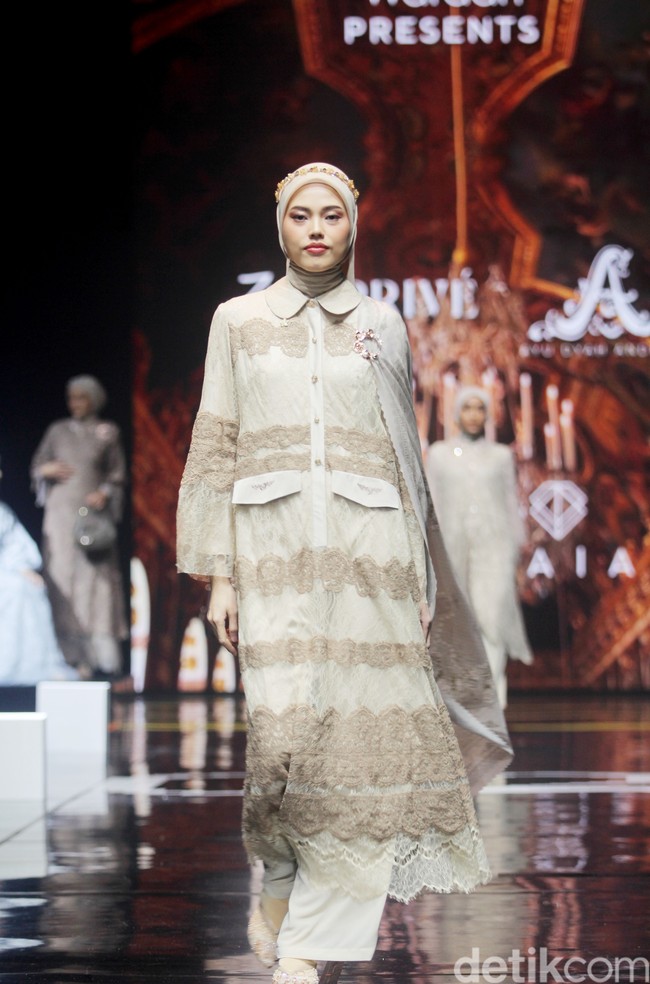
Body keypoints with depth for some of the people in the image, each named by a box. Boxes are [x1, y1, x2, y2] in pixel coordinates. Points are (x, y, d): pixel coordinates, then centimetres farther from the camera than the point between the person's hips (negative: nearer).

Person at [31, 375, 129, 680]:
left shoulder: (107, 433, 7)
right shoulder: (58, 431, 11)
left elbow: (118, 473, 8)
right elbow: (37, 466, 14)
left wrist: (105, 493, -9)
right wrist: (47, 470, -8)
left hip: (93, 513, -2)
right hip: (61, 512, 2)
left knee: (96, 581, -8)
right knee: (62, 581, -4)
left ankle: (104, 659, -8)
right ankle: (72, 658, -4)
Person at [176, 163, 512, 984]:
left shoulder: (382, 325, 13)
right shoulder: (239, 321, 11)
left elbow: (405, 455, 14)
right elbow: (215, 449, 9)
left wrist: (419, 577, 9)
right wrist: (218, 572, 1)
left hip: (369, 546, 1)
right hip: (275, 543, -1)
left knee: (361, 736, -7)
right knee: (285, 725, -17)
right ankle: (276, 886, 10)